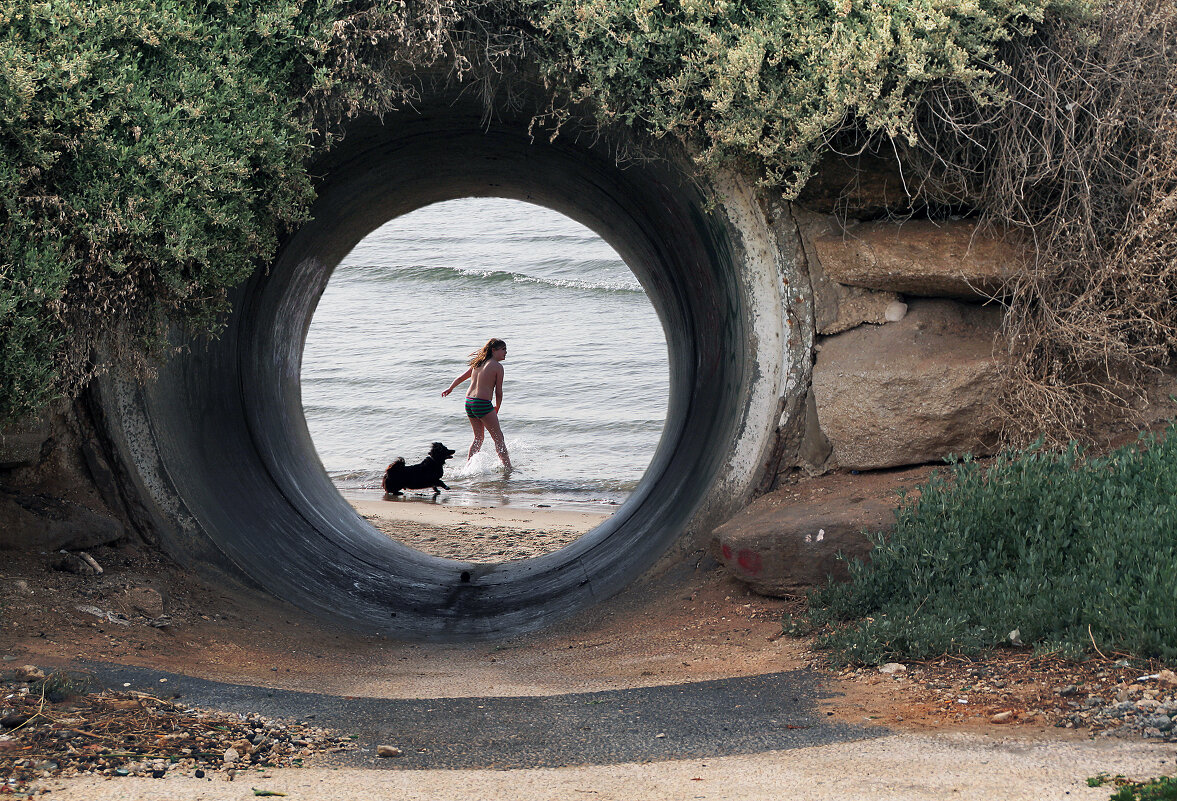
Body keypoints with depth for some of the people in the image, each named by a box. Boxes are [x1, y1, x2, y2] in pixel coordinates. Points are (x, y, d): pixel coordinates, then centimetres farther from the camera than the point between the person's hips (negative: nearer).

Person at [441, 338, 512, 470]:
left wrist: (450, 389, 43)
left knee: (478, 437, 21)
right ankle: (507, 466, 0)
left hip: (468, 402, 7)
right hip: (483, 403, -7)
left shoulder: (477, 364, 14)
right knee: (498, 438, 2)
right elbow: (498, 392, -4)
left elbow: (460, 378, 25)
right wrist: (497, 409, 13)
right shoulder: (497, 367, -6)